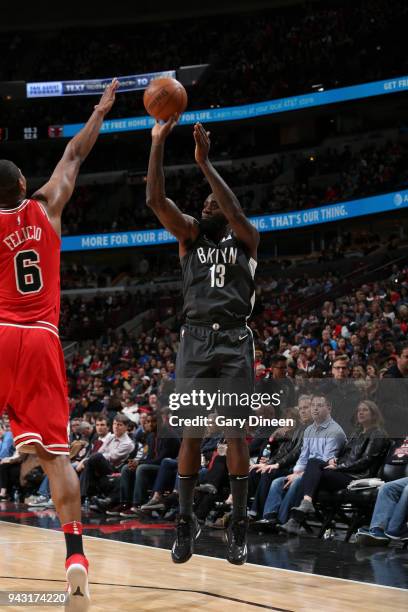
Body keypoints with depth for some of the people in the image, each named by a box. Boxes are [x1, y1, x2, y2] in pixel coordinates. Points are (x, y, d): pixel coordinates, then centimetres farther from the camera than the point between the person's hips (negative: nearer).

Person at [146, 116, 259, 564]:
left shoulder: (246, 239, 8)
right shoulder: (190, 236, 12)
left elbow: (236, 212, -16)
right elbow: (155, 199, -2)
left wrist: (204, 163, -18)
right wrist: (158, 143, -11)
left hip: (234, 343, -2)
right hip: (195, 341, 2)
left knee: (236, 434, -2)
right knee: (191, 434, 2)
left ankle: (238, 523, 7)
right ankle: (186, 522, 12)